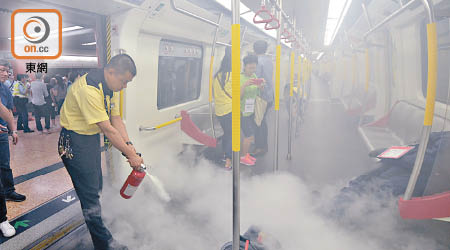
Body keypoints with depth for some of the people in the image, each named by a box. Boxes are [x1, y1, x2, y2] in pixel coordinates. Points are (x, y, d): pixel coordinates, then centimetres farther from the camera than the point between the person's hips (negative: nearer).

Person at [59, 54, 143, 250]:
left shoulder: (111, 86, 1)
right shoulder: (89, 89, -30)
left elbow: (116, 119, 2)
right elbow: (108, 129, -29)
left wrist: (129, 144, -10)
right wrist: (131, 155, -23)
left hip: (92, 138, 9)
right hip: (75, 141, -9)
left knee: (96, 187, 19)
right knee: (90, 193, -3)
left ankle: (95, 227, 39)